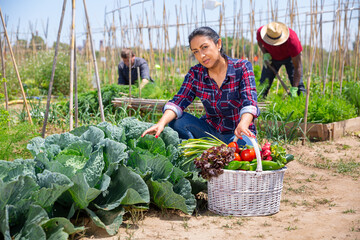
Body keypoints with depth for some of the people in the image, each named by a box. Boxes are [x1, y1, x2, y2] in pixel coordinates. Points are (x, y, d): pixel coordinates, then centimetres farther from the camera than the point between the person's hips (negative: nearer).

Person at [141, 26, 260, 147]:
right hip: (211, 130, 4)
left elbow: (249, 102, -24)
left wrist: (242, 125, -47)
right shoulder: (195, 73, -1)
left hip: (236, 133, -3)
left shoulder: (242, 67, -11)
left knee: (243, 144, -37)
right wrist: (161, 123, -33)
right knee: (176, 120, -18)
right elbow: (179, 101, -11)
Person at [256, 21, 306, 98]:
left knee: (297, 83, -18)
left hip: (290, 57, -3)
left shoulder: (292, 40, -41)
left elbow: (297, 67, -36)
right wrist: (265, 53, -22)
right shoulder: (260, 32, -32)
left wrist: (293, 89, -42)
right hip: (272, 58, 3)